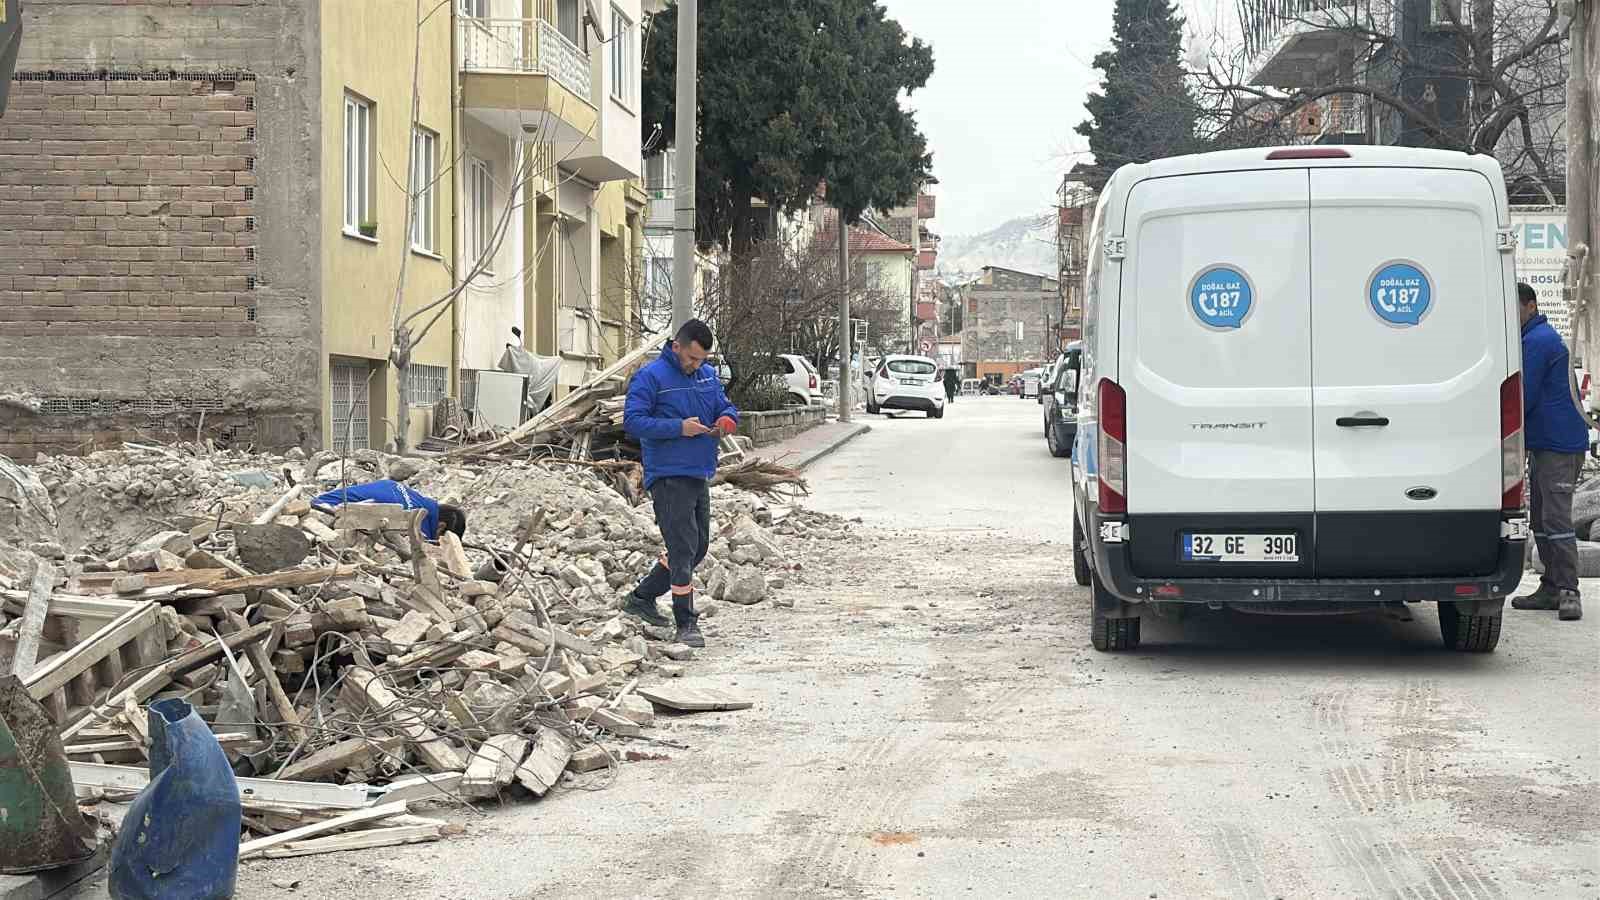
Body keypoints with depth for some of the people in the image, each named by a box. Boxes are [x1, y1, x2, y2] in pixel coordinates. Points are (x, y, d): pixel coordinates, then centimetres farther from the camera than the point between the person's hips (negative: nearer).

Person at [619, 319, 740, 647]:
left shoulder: (708, 375, 12)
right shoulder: (651, 376, -11)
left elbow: (726, 407, 22)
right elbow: (632, 421, -17)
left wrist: (727, 420, -4)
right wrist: (679, 428, -23)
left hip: (699, 476, 8)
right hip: (668, 476, -8)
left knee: (698, 547, 15)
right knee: (683, 548, -11)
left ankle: (641, 598, 29)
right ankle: (686, 623, -6)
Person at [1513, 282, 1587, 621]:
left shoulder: (1537, 342, -14)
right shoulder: (1543, 337, 21)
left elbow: (1523, 398, -17)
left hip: (1558, 446, -11)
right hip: (1543, 444, 11)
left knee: (1555, 519, -14)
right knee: (1541, 520, 12)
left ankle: (1568, 593, -15)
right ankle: (1551, 588, 16)